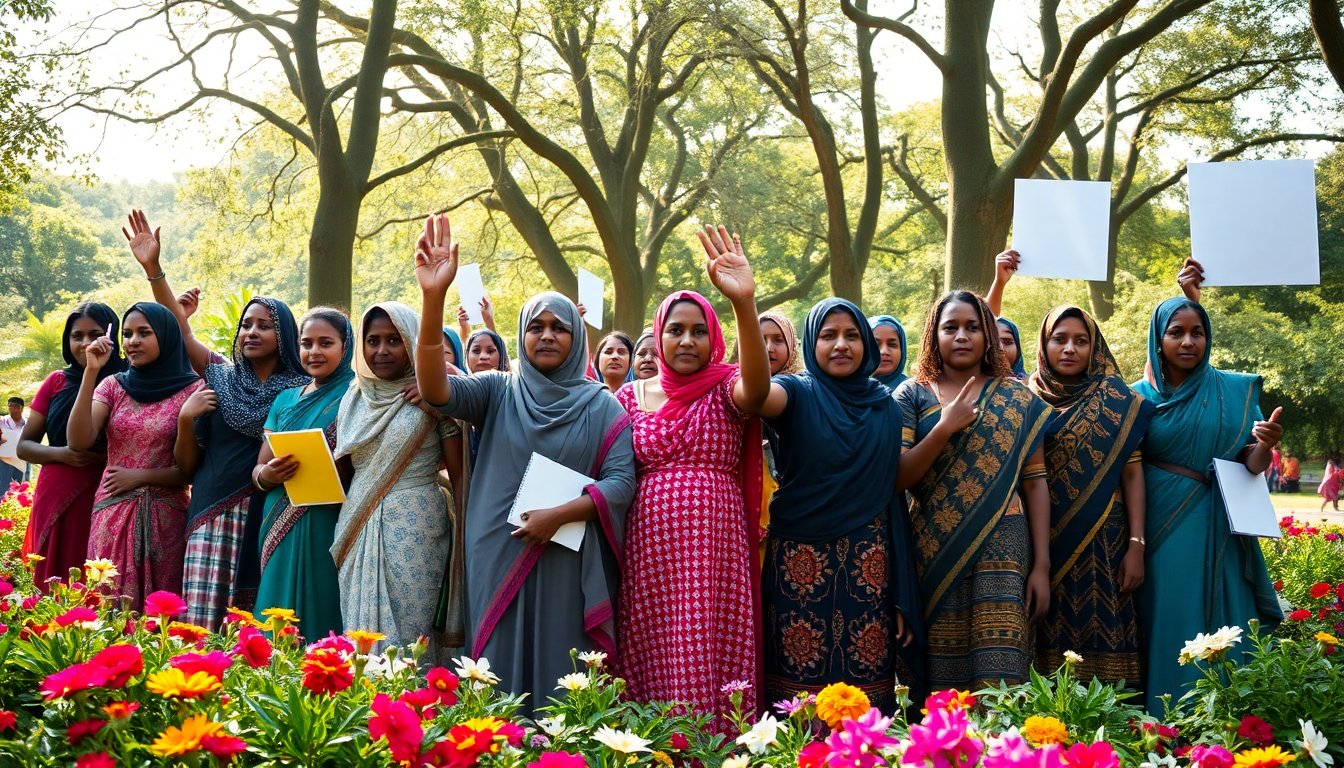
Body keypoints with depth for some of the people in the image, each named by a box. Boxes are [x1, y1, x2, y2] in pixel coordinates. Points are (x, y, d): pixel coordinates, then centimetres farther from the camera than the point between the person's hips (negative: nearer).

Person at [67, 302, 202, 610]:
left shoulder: (193, 390, -3)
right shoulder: (113, 386, 7)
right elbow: (78, 441, -8)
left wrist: (141, 476, -8)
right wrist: (91, 372, -10)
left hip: (166, 517, -3)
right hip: (112, 516, 3)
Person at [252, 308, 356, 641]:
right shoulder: (286, 399, 15)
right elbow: (258, 469, 14)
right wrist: (267, 474, -9)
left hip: (330, 529, -5)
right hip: (281, 530, 5)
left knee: (321, 620, -3)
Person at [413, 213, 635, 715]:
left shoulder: (601, 406, 6)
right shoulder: (498, 393, 7)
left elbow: (622, 480, -3)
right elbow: (436, 389, -12)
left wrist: (558, 515, -18)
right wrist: (434, 297, -24)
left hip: (568, 566, -1)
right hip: (499, 561, 1)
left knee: (563, 685, 1)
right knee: (501, 677, 3)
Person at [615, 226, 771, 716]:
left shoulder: (726, 388, 1)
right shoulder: (632, 396, 11)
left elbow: (756, 385, -24)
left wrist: (745, 303, -38)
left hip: (714, 548, -2)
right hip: (648, 549, 2)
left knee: (712, 676, -3)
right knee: (651, 671, 3)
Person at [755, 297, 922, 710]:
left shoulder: (885, 405, 10)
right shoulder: (798, 393, 0)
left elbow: (893, 490, 9)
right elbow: (760, 393, -26)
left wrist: (903, 596, 4)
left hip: (868, 563, 2)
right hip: (801, 559, -2)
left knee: (867, 684, 1)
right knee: (798, 693, -2)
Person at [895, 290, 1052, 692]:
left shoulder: (1018, 399, 8)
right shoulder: (912, 395, 7)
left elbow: (1035, 483, 5)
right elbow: (897, 478, -3)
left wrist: (1041, 564, -2)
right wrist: (945, 428, -13)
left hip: (1001, 544, 0)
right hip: (934, 552, 0)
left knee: (998, 677, -11)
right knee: (940, 673, 0)